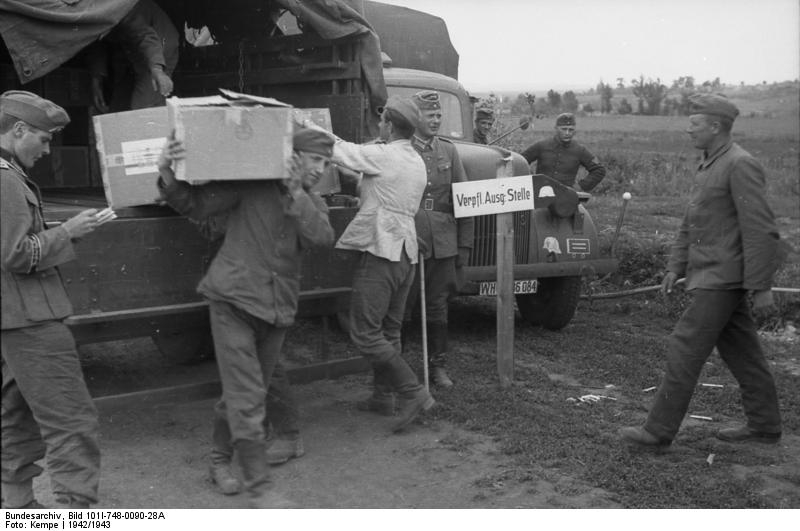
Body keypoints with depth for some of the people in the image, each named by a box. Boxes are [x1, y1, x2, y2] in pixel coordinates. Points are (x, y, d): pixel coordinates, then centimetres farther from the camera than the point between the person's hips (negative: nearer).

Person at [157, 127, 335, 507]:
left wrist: (294, 193, -19)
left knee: (247, 393, 17)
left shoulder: (313, 203, 10)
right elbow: (194, 205, -4)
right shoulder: (252, 187, -4)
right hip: (234, 302, -5)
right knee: (247, 399, -8)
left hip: (276, 311, 5)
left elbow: (321, 237, -11)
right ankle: (258, 487, -1)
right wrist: (167, 176, -21)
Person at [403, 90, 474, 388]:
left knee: (438, 307, 9)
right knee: (401, 308, 3)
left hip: (443, 244, 4)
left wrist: (465, 245, 7)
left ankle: (437, 366, 19)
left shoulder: (448, 151, 10)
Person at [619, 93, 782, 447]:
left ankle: (660, 429, -1)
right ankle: (764, 425, 26)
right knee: (740, 351, 15)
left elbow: (760, 230, -20)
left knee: (685, 348, -7)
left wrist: (761, 286, -21)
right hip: (711, 275, 10)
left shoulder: (740, 165, -16)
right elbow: (692, 223, 20)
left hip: (723, 278, -10)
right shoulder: (710, 166, 14)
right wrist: (676, 267, 16)